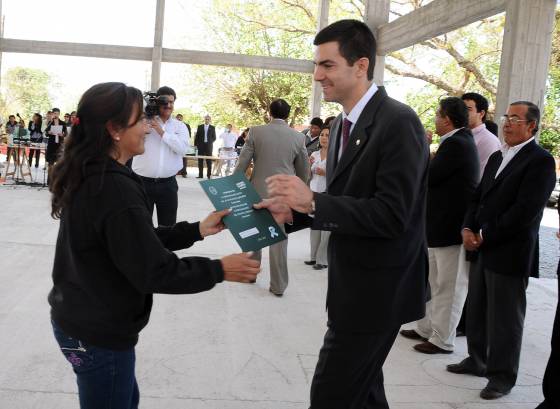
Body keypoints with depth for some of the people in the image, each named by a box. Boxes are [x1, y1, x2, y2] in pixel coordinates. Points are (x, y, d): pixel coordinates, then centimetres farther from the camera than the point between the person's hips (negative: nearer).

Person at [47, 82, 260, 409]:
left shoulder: (88, 177, 4)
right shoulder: (115, 189, -27)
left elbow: (139, 240, 10)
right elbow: (153, 271, -24)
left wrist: (196, 230, 7)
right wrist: (219, 270, -14)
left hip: (78, 319, 9)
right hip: (98, 333, -9)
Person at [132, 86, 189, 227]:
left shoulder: (180, 126, 8)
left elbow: (182, 148, -8)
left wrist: (161, 131, -13)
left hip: (168, 184, 2)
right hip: (143, 182, -2)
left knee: (168, 225, 9)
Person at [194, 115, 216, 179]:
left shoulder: (212, 128, 7)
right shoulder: (200, 127, 8)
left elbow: (214, 137, 8)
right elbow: (197, 136, 6)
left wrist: (210, 142, -6)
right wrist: (196, 144, 0)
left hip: (209, 146, -1)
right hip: (201, 145, 1)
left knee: (209, 161, -2)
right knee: (200, 161, 2)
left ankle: (209, 174, 1)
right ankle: (200, 175, 6)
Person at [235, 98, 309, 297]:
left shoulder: (256, 132, -5)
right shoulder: (298, 137, -1)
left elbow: (242, 164, -4)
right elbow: (304, 171, 6)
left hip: (258, 191, 0)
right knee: (279, 239, 7)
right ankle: (278, 285, 12)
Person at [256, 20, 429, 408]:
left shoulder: (398, 122, -20)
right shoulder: (343, 123, 9)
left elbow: (391, 215, -26)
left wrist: (313, 201, -30)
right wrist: (294, 212, -2)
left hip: (378, 288, -9)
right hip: (352, 283, 9)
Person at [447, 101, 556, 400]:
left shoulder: (540, 161, -10)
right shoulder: (497, 157, 16)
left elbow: (525, 211, -18)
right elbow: (479, 198, 16)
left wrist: (484, 236, -14)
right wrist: (468, 229, -2)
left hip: (510, 253, -7)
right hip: (482, 250, 8)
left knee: (504, 318, 3)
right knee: (476, 311, 16)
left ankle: (502, 376, 17)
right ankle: (477, 360, 33)